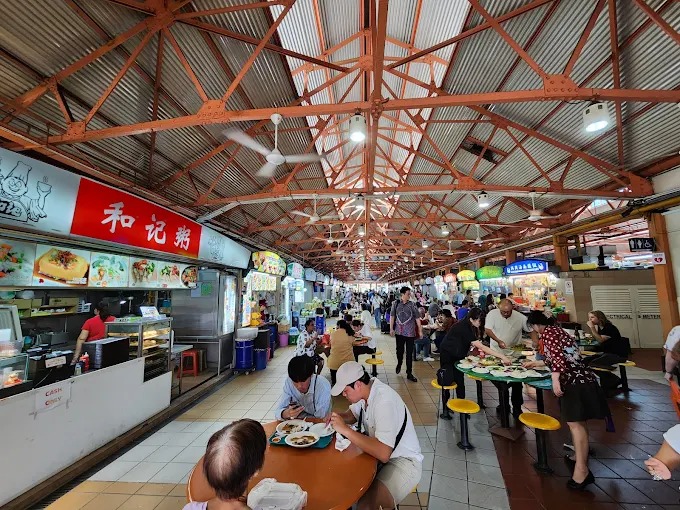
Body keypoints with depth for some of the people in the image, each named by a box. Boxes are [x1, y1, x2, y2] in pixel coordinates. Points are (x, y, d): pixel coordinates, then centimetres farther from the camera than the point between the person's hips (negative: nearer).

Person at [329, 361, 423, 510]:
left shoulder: (384, 401, -32)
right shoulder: (365, 390, -7)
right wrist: (337, 417, -11)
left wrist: (345, 430, -32)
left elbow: (383, 454, -38)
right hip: (379, 451, 8)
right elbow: (352, 415, 11)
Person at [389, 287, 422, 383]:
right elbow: (392, 316, 5)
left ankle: (409, 373, 15)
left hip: (410, 332, -1)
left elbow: (417, 318, -1)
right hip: (399, 332, 1)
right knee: (399, 350, 14)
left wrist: (420, 330, -2)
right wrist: (391, 329, 1)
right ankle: (399, 364, 44)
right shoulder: (396, 303, 0)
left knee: (409, 353, 3)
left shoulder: (412, 304, -3)